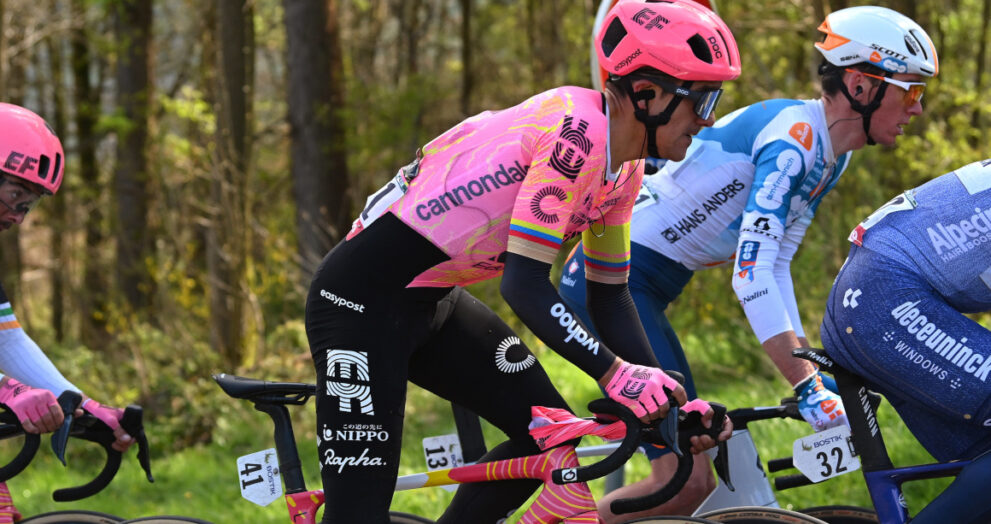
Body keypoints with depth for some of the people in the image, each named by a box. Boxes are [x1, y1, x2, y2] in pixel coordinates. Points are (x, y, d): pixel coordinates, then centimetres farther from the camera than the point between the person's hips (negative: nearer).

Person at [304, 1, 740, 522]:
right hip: (364, 299, -10)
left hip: (433, 303, 10)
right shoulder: (578, 131, -24)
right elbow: (525, 283, -27)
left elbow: (609, 295, 12)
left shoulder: (623, 166, 5)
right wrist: (616, 374, -31)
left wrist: (666, 397, 2)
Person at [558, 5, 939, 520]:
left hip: (643, 284, 10)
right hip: (612, 276, -10)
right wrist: (807, 385, -29)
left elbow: (776, 269, 12)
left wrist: (815, 372, 3)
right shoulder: (794, 136, -20)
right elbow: (751, 275, -28)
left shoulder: (831, 158, 10)